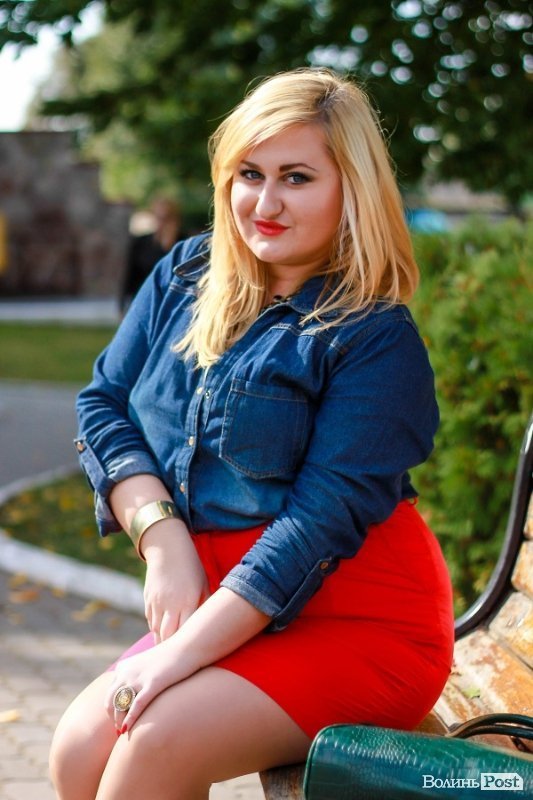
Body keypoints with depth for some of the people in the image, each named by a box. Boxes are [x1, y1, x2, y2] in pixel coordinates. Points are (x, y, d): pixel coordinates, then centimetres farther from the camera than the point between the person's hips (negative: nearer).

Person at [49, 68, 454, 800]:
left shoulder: (377, 339, -13)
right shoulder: (186, 278, 7)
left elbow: (323, 519, -19)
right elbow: (104, 405, 6)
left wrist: (186, 650, -22)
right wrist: (164, 541, -10)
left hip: (358, 621, -5)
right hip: (225, 602, 6)